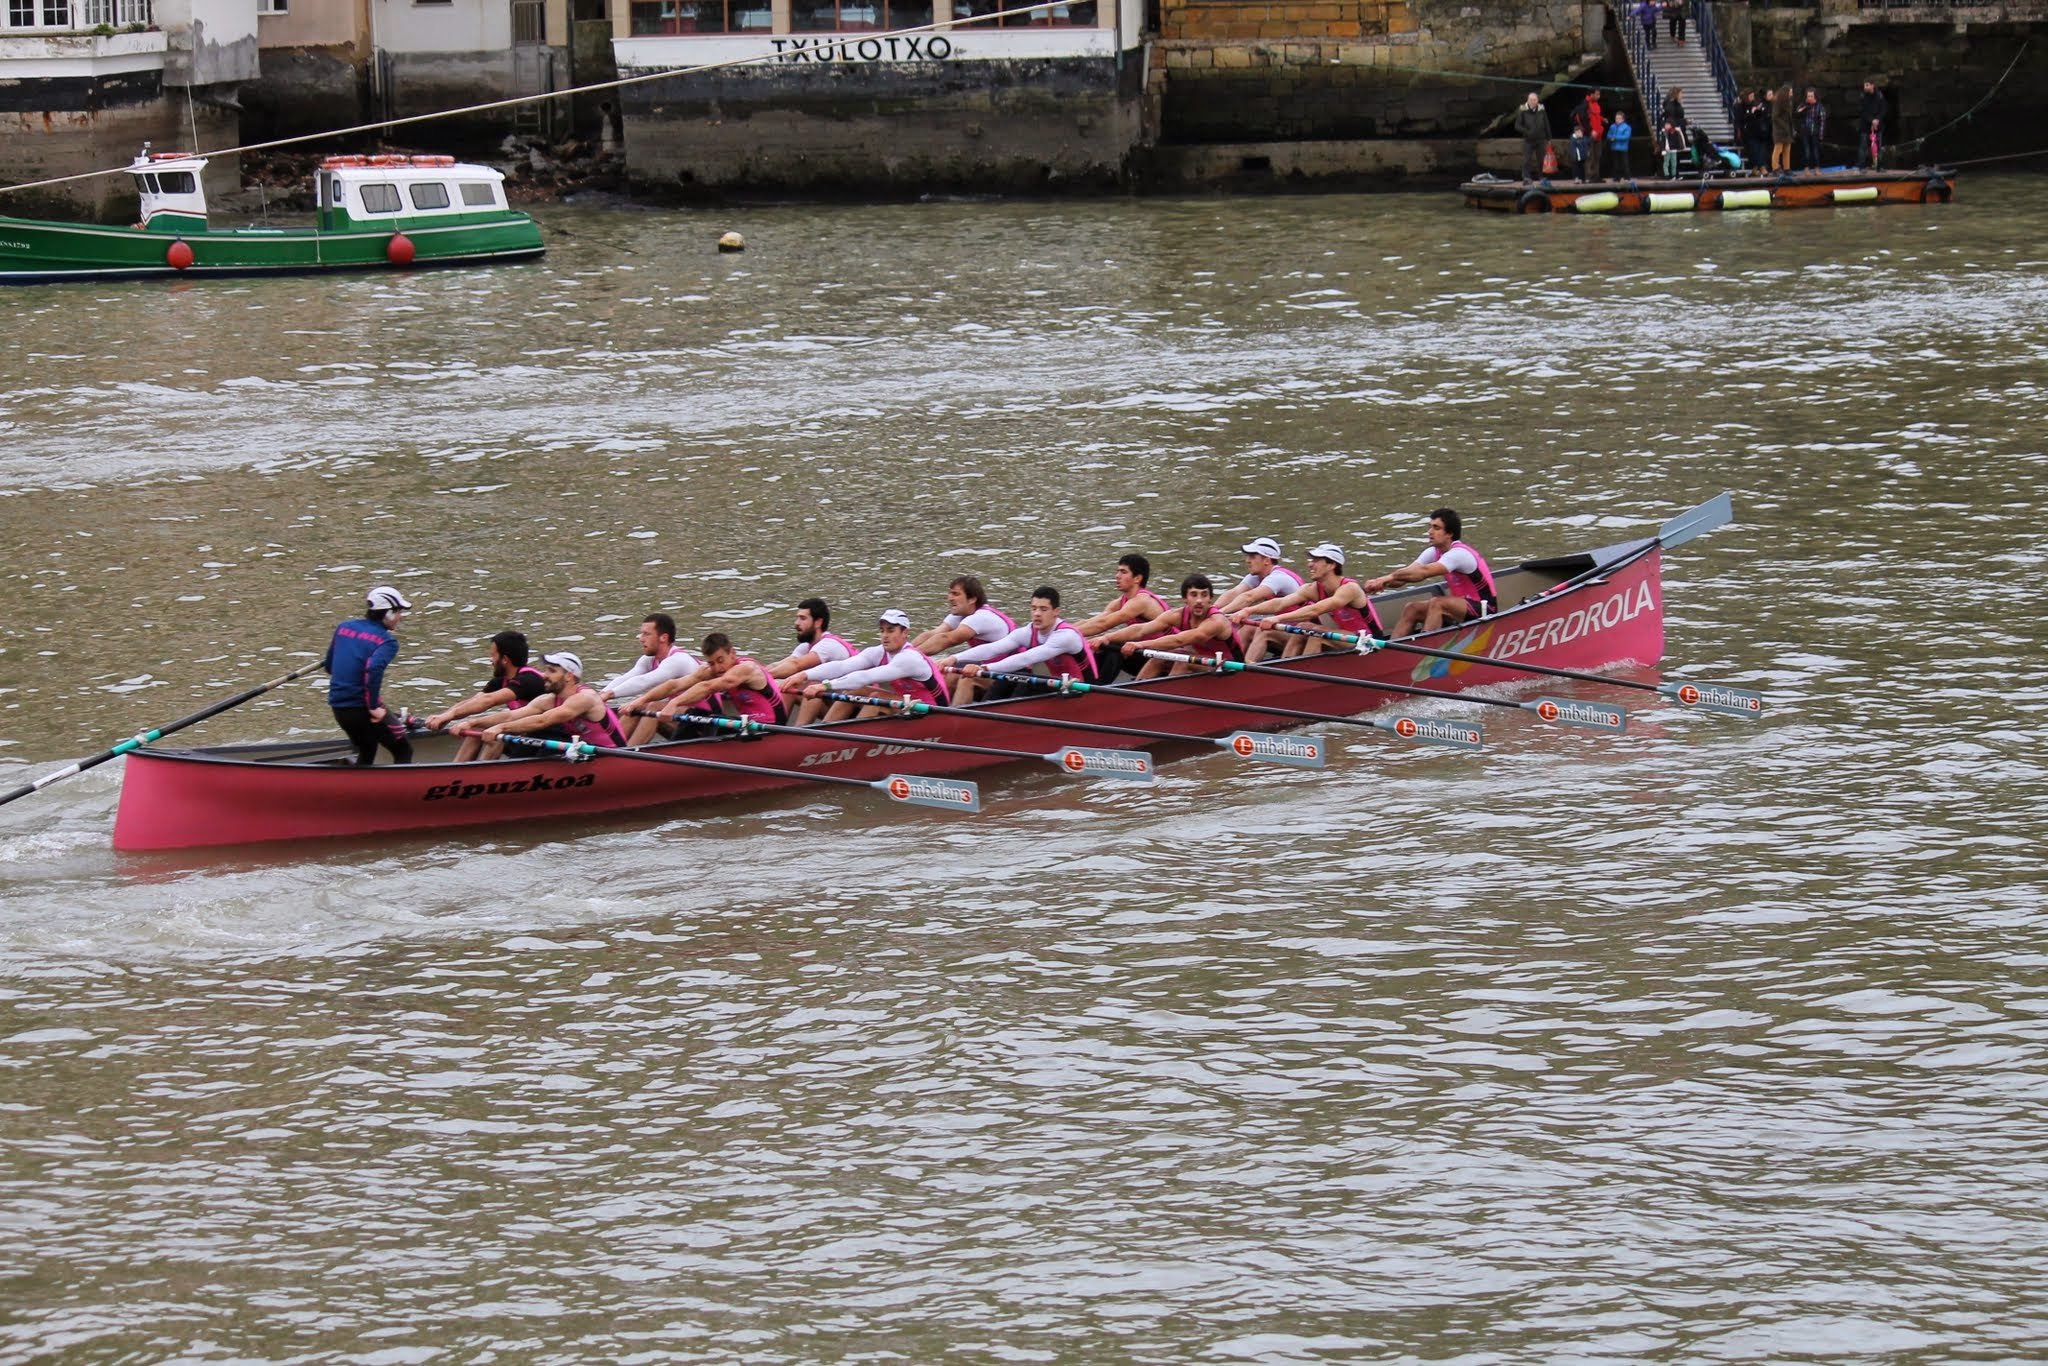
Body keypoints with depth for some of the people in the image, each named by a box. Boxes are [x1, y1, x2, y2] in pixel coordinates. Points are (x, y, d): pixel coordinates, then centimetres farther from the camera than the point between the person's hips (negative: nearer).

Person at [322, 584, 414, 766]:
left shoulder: (344, 627, 10)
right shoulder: (387, 641, -9)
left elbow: (329, 666, 16)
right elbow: (374, 668, -28)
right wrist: (374, 706, -21)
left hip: (338, 707, 7)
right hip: (362, 706, -7)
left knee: (366, 752, 30)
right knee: (403, 750, 10)